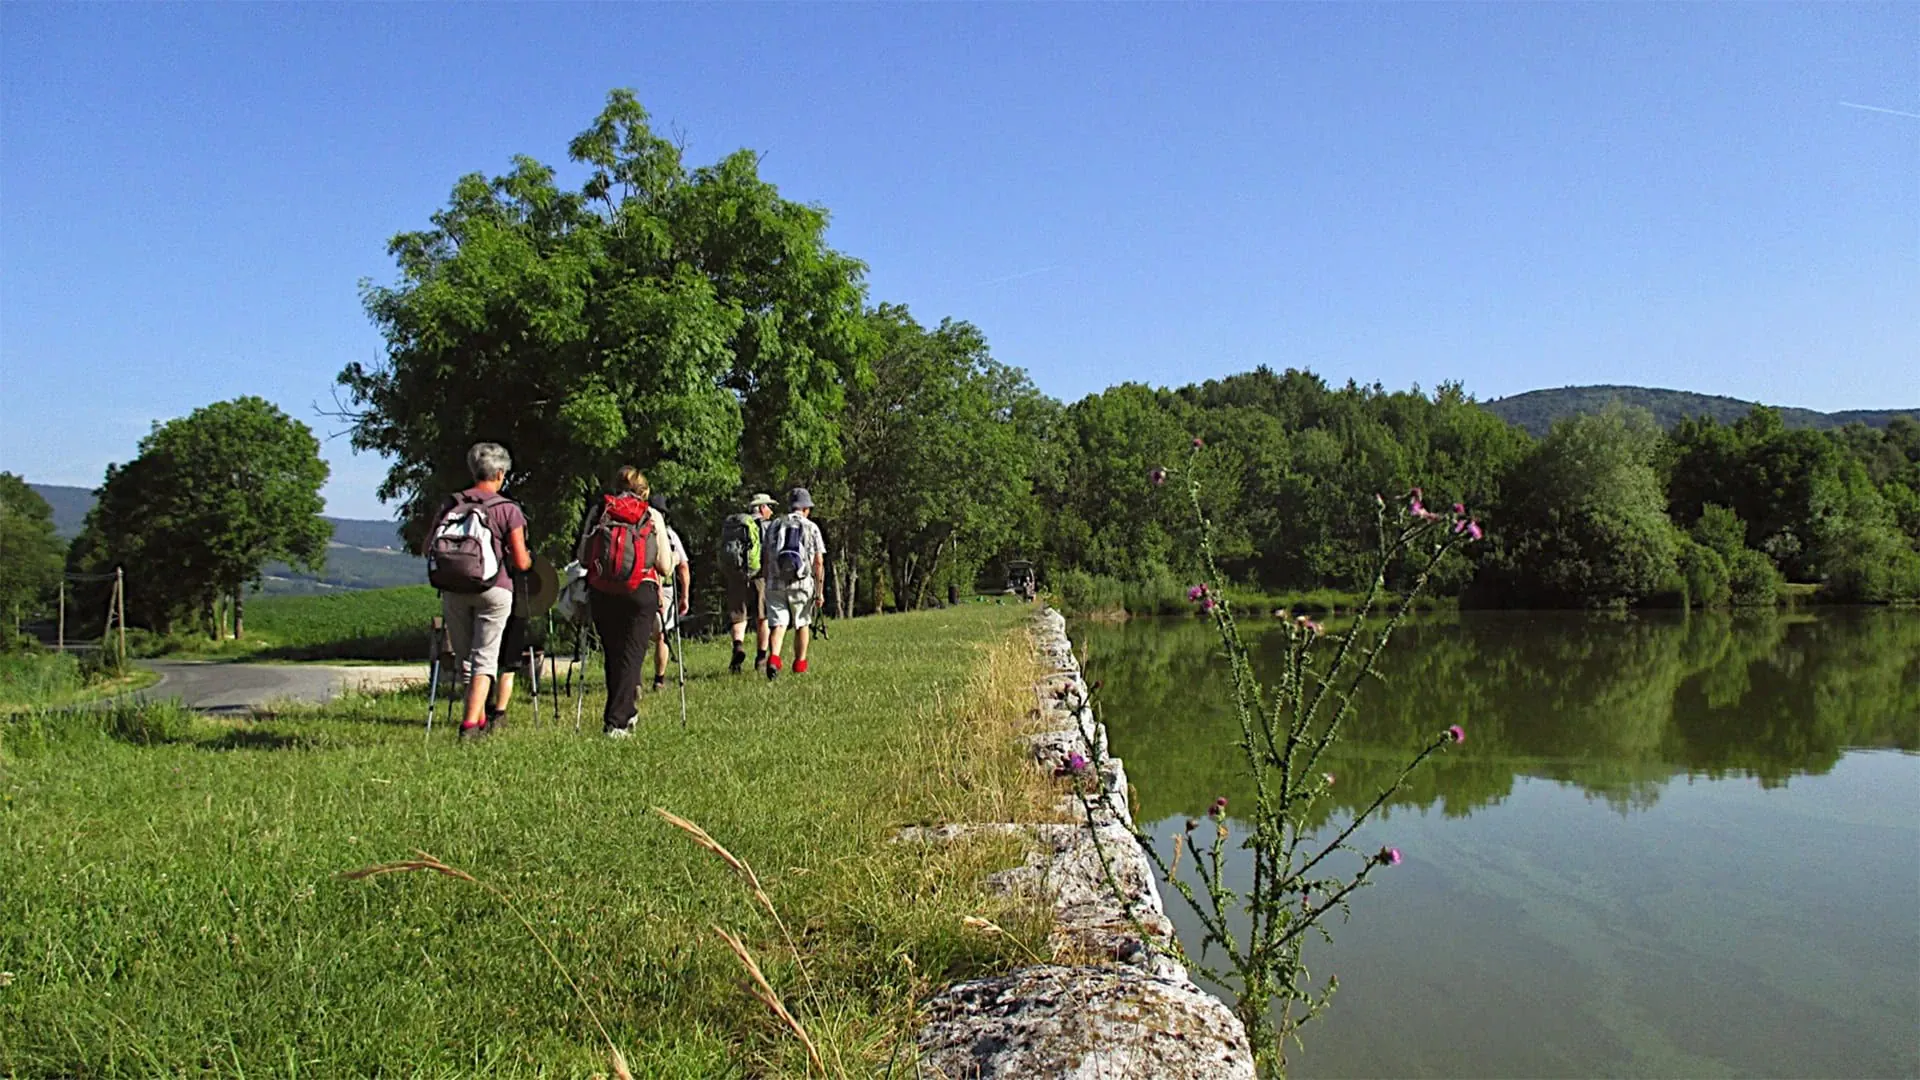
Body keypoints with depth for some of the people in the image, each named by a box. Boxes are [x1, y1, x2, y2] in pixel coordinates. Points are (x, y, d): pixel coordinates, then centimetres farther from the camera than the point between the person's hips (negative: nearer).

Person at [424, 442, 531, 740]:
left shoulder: (449, 504, 4)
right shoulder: (507, 509, -6)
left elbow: (427, 548, 5)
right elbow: (521, 563, -7)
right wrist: (529, 560, 16)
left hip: (452, 591, 3)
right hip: (493, 591, -3)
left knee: (465, 656, 15)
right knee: (485, 657, 2)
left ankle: (481, 719, 23)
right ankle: (471, 722, -9)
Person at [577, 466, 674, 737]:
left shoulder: (598, 512, 8)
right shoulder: (653, 517, 4)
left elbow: (582, 558, 3)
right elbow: (665, 568, 0)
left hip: (601, 593, 2)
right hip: (640, 593, -2)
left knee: (612, 654, 15)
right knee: (631, 655, 1)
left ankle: (624, 713, 22)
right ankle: (617, 721, -4)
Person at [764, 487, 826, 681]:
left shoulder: (773, 526, 9)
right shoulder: (811, 528, 1)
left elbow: (765, 559, 9)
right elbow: (819, 562, -4)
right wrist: (819, 590, 0)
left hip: (775, 584, 1)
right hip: (802, 584, -1)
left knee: (777, 625, 0)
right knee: (802, 624, 15)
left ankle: (773, 657, -24)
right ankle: (800, 664, 20)